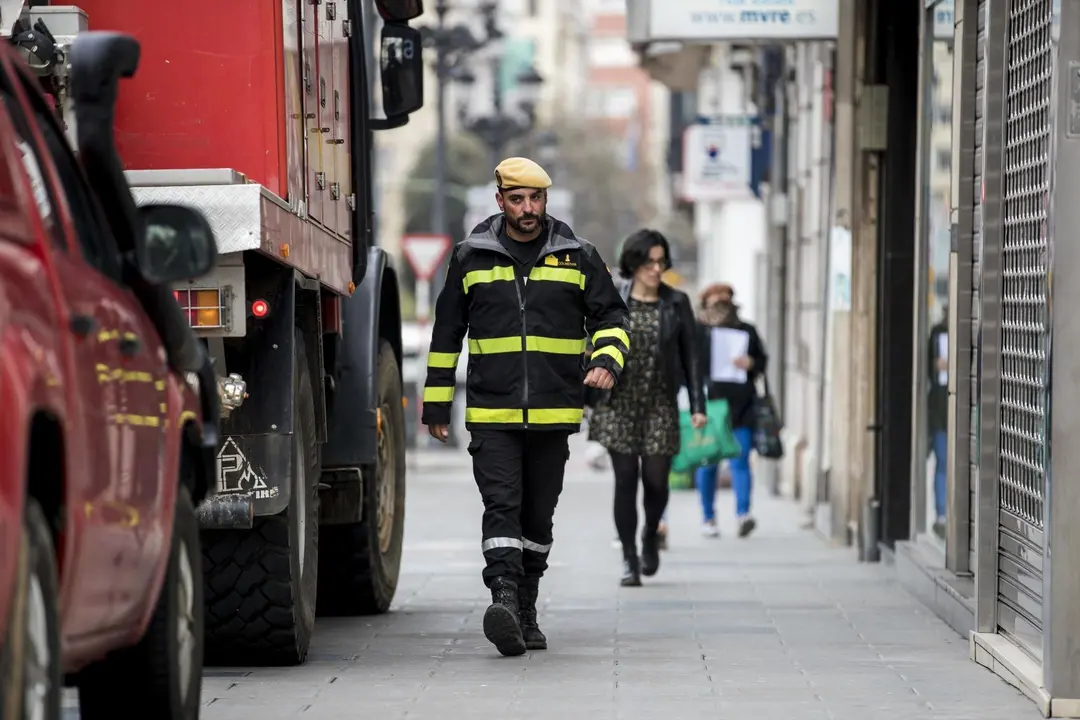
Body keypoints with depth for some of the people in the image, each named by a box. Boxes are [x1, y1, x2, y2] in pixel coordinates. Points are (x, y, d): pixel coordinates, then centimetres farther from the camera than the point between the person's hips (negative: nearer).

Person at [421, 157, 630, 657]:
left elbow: (611, 317, 12)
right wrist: (436, 404, 12)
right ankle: (503, 599, -28)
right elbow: (447, 332, 13)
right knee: (501, 506, -16)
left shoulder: (577, 257, 6)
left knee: (538, 516, 9)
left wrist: (607, 360, -9)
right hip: (491, 414, -1)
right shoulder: (471, 258, 6)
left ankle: (525, 614, 19)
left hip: (554, 414, 1)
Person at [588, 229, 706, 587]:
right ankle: (629, 558, 8)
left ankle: (650, 536, 28)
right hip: (619, 405, 0)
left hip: (660, 406, 0)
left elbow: (690, 356, 4)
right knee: (625, 480, -2)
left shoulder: (676, 303, 3)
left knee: (656, 480, -2)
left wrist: (698, 405, -2)